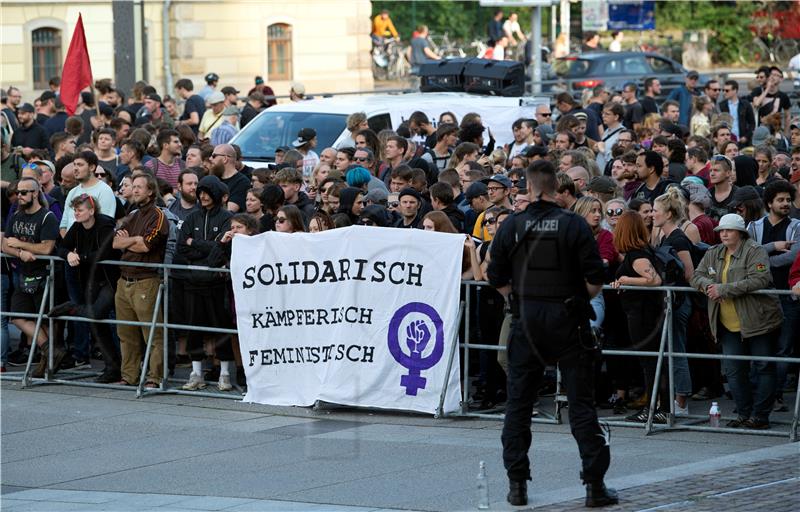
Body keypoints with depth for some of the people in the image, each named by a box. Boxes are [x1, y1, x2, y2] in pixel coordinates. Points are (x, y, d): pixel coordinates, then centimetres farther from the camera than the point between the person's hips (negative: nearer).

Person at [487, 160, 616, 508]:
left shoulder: (511, 227, -2)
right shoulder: (574, 225, -7)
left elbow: (497, 279, 2)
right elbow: (595, 278, -8)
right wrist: (578, 298, 10)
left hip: (526, 322, 1)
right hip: (569, 321, -1)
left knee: (518, 402, 10)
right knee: (581, 402, 2)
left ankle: (517, 484, 8)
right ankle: (595, 485, -1)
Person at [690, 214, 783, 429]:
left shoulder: (755, 251, -9)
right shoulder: (713, 254, 12)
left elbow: (760, 280, -23)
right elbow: (696, 276, 9)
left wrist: (724, 289, -25)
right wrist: (708, 285, -16)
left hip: (758, 321, -6)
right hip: (729, 326, 6)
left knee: (762, 368, -2)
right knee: (733, 370, 4)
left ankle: (760, 416, 3)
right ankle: (744, 414, 13)